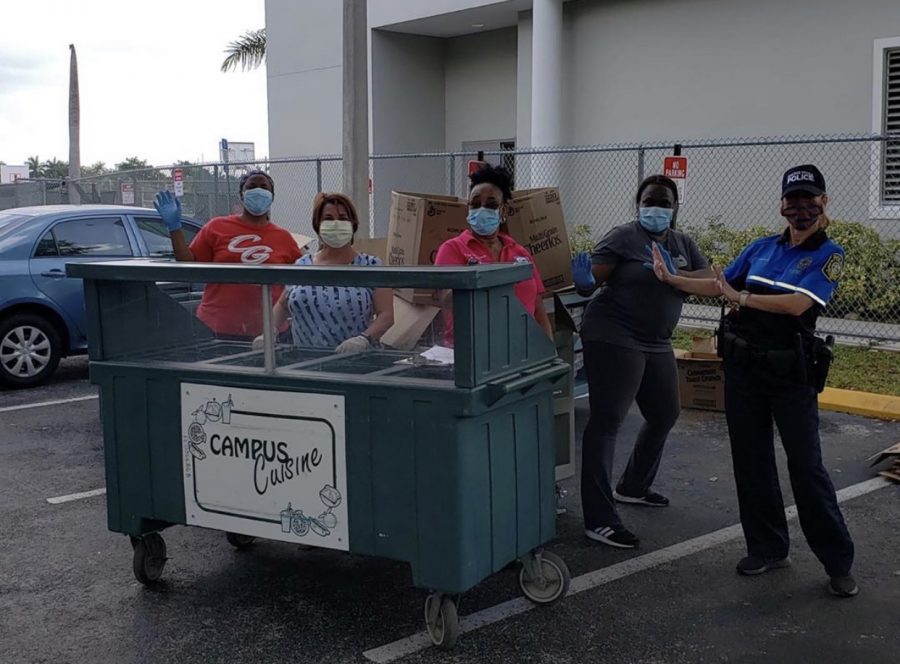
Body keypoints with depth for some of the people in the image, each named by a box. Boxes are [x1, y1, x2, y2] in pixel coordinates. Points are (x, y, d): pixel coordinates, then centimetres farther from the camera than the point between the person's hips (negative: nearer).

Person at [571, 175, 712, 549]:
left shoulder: (682, 243, 11)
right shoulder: (623, 238, -8)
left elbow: (712, 280, 1)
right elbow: (591, 281, -13)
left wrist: (676, 275, -15)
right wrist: (584, 281, -36)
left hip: (656, 344, 9)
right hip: (614, 339, -8)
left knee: (665, 415, 20)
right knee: (606, 422, -11)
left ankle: (632, 487, 39)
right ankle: (599, 521, -12)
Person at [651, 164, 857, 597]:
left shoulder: (828, 255, -5)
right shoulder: (762, 248, 9)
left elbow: (797, 304, -18)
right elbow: (717, 285, 15)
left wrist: (741, 297, -12)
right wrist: (670, 279, 7)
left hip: (791, 373, -5)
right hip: (743, 367, 5)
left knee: (806, 467, -3)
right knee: (751, 460, 10)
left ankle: (838, 563, 10)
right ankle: (768, 548, 24)